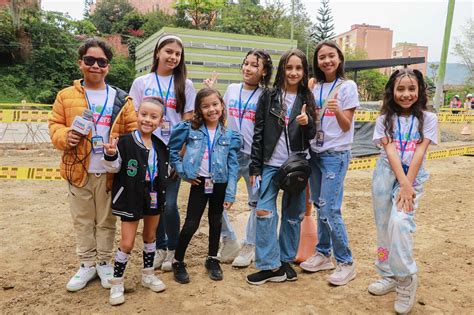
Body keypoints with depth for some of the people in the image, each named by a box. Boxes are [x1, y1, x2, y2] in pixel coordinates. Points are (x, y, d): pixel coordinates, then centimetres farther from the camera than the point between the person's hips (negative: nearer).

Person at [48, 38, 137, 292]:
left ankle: (104, 262, 27)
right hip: (79, 171, 1)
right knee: (82, 221, 12)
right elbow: (55, 125, 5)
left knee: (106, 220, 11)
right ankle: (86, 264, 27)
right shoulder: (66, 96, 3)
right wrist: (65, 137, -16)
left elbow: (133, 130, 4)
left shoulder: (121, 99, 3)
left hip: (109, 172, 0)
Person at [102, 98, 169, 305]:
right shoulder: (125, 142, -16)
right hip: (131, 199, -5)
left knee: (150, 236, 18)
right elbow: (113, 168, -11)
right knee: (127, 243, 0)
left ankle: (148, 275, 36)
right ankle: (117, 282, 18)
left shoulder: (160, 146, 1)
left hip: (154, 197, 5)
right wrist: (111, 155, -28)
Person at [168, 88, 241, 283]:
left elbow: (233, 166, -4)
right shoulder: (190, 129, -6)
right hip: (199, 183, -1)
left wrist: (230, 194, -8)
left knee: (216, 222, 15)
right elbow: (172, 150, 2)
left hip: (220, 184, 2)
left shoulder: (229, 135, -4)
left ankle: (212, 260, 32)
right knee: (191, 223, 0)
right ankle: (178, 262, 18)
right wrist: (183, 171, -5)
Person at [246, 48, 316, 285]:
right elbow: (258, 133, 1)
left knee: (293, 214, 9)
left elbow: (312, 136, 5)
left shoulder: (307, 99, 6)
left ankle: (286, 260, 26)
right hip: (271, 164, -1)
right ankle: (270, 265, 4)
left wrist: (307, 122, -18)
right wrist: (255, 167, -3)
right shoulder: (269, 96, 2)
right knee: (264, 211, -6)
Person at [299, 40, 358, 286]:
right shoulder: (316, 89, 10)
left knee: (329, 209, -9)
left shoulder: (347, 86, -6)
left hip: (336, 154, -6)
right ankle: (323, 254, 25)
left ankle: (346, 263, 6)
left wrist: (337, 110, -29)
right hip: (316, 152, 6)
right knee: (320, 206, 11)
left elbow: (346, 126, -10)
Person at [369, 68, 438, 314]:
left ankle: (406, 278, -3)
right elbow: (390, 151, -9)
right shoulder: (384, 119, 2)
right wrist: (402, 183, -19)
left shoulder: (427, 119, 0)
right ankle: (389, 276, 26)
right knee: (383, 227, 8)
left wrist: (408, 186, -17)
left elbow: (419, 153, -9)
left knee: (399, 222, -22)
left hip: (412, 178, -2)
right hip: (385, 176, 2)